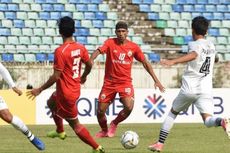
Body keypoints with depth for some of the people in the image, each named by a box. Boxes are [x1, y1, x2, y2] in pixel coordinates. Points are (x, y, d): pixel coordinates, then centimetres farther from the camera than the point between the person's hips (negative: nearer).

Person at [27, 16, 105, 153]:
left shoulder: (60, 51, -25)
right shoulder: (80, 48, -4)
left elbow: (56, 76, -24)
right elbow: (89, 65, 9)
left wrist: (40, 90, -12)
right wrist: (84, 76, 31)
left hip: (66, 93, -8)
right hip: (76, 89, 8)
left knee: (75, 124, 5)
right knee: (51, 102, 33)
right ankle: (60, 131, 47)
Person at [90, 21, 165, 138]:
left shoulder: (133, 47, 0)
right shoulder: (110, 43, -5)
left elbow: (145, 63, 8)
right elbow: (99, 50, -23)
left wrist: (156, 80, 5)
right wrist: (91, 60, -46)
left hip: (125, 82, 0)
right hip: (109, 82, 0)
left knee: (129, 107, -23)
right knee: (100, 111, 1)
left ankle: (114, 124, 6)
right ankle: (104, 131, 32)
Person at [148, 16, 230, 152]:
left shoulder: (195, 45, -4)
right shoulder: (211, 46, 16)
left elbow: (193, 55, -29)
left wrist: (173, 61, -43)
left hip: (189, 88, -3)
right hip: (206, 89, 3)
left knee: (172, 113, 19)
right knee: (208, 120, -10)